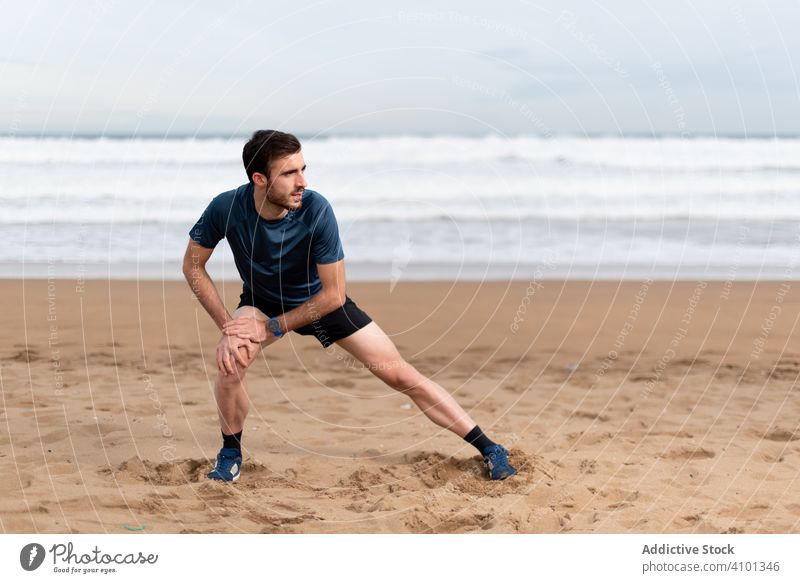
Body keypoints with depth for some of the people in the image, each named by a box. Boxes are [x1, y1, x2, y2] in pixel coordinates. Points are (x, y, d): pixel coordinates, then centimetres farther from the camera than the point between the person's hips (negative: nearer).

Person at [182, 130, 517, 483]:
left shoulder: (316, 211, -34)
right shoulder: (226, 209, -30)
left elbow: (334, 294, -26)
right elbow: (193, 265, -13)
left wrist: (271, 328, -26)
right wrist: (226, 326, -22)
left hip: (320, 301, -1)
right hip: (260, 300, 1)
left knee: (402, 376, -3)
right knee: (231, 363, -29)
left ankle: (489, 450, 9)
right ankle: (230, 454, -2)